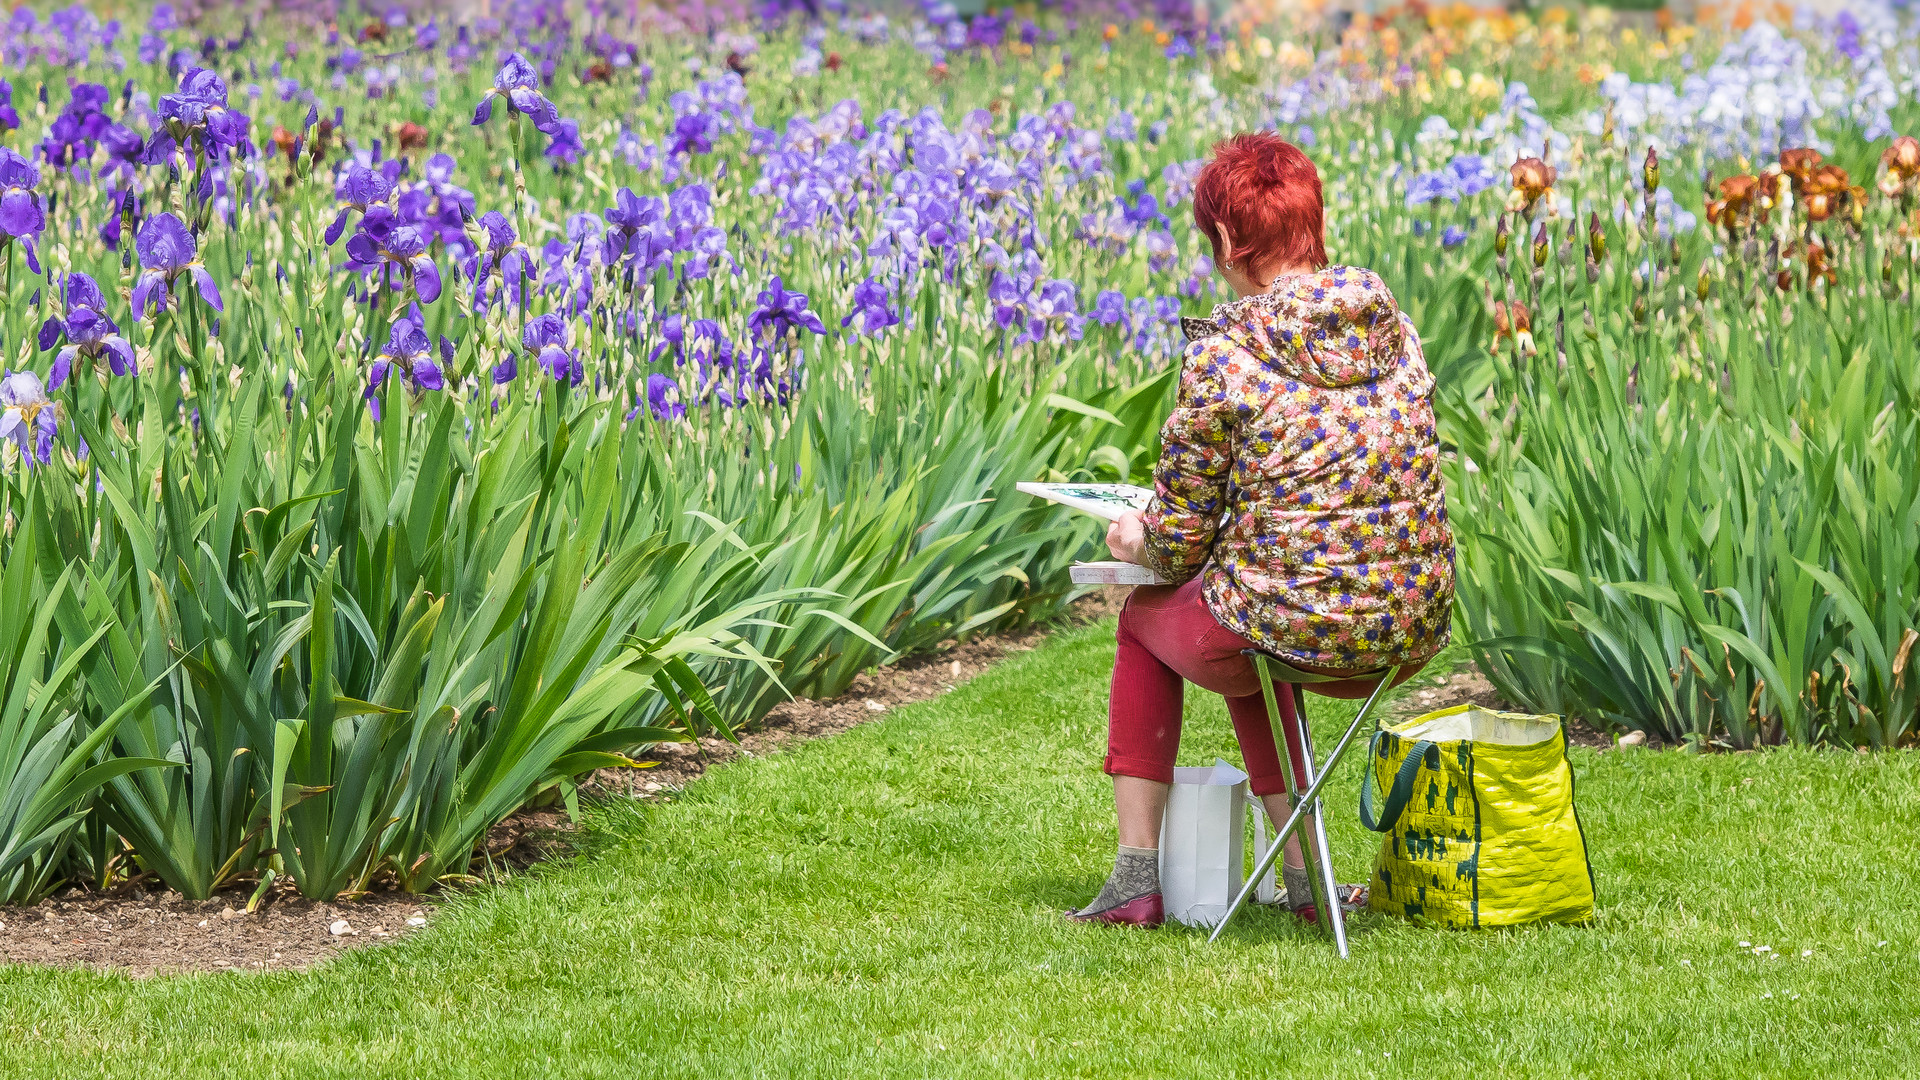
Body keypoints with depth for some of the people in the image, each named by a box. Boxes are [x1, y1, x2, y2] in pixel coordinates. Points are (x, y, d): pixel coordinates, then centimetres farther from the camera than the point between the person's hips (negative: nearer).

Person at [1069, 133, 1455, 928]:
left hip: (1294, 632, -5)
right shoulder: (1391, 324, 5)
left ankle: (1138, 874, 26)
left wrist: (1138, 543, 17)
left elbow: (1178, 544, -7)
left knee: (1146, 617, 28)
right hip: (1410, 636, 5)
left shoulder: (1224, 354, -13)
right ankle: (1301, 872, 33)